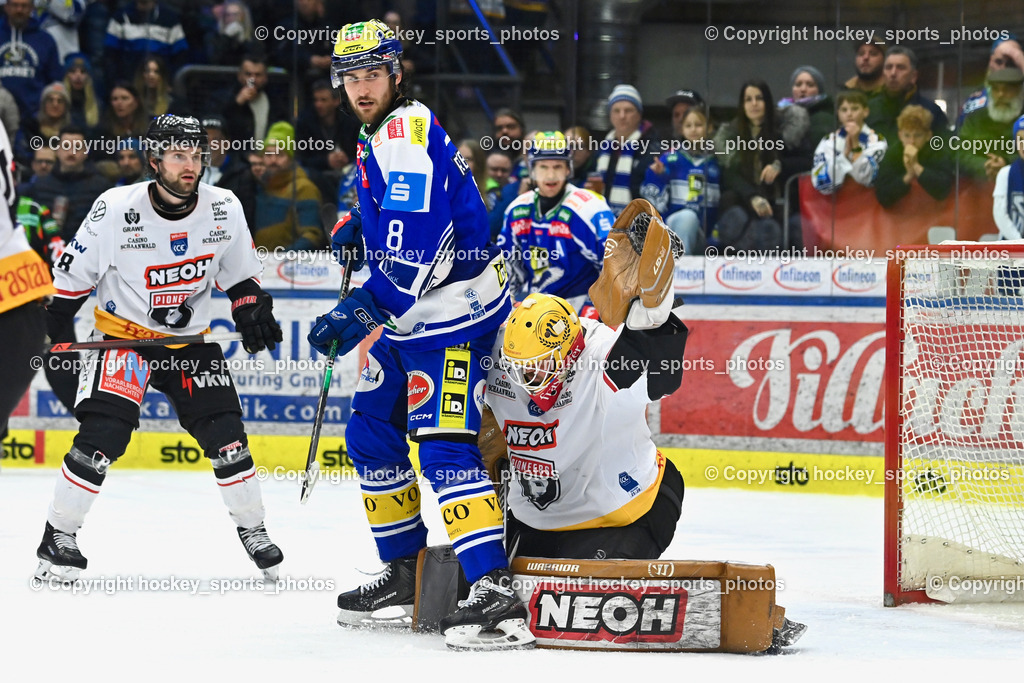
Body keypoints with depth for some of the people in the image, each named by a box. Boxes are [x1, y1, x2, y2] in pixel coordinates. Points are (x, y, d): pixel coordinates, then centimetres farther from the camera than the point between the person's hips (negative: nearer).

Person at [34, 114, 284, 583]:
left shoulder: (224, 210, -8)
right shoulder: (117, 209, -18)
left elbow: (239, 275, 10)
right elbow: (73, 274, -6)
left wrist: (252, 309, -5)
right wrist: (51, 330, -3)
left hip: (191, 338, 3)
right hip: (123, 333, -3)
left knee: (225, 434, -5)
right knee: (102, 437, -17)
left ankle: (252, 531, 15)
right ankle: (58, 537, -4)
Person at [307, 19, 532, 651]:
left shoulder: (409, 132, -18)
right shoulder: (380, 136, 15)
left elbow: (417, 247, -27)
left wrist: (362, 310, -28)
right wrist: (361, 231, 13)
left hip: (453, 313, -11)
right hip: (407, 315, 11)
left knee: (442, 445, -20)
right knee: (372, 432, 14)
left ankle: (497, 593, -27)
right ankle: (405, 576, 23)